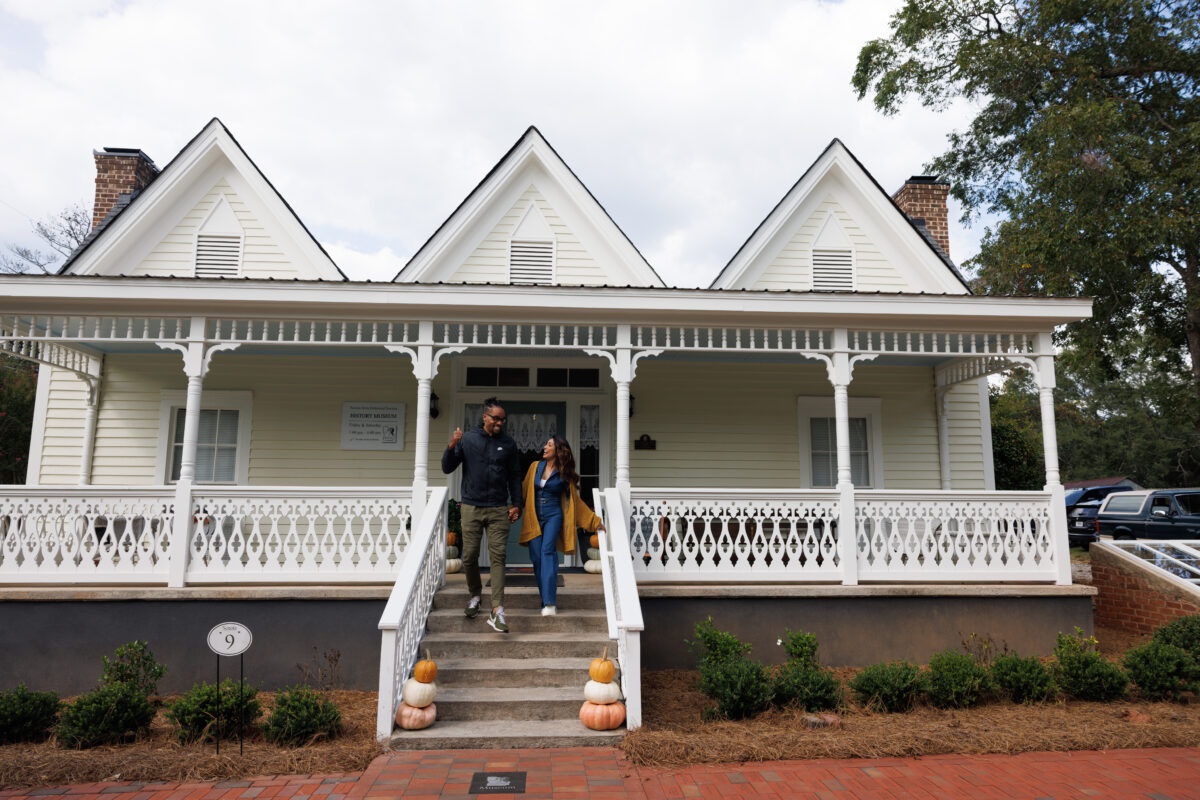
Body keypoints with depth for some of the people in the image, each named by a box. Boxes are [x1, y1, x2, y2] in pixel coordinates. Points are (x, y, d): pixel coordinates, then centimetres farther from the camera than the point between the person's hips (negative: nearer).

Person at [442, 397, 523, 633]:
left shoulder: (508, 443, 7)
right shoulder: (467, 439, 4)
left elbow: (514, 476, 14)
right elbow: (447, 468, 5)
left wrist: (516, 504, 8)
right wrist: (451, 448, -13)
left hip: (498, 509, 0)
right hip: (471, 507, 0)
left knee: (498, 557, -7)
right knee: (469, 556, 4)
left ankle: (497, 611, -9)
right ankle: (475, 595, 29)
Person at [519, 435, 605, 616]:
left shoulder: (564, 474, 3)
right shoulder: (535, 467, 9)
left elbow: (575, 500, 11)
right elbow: (524, 490, 15)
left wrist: (594, 520, 11)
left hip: (554, 516, -3)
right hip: (534, 518, 3)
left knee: (547, 551, -22)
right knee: (537, 558, -5)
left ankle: (549, 603, -26)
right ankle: (548, 600, 8)